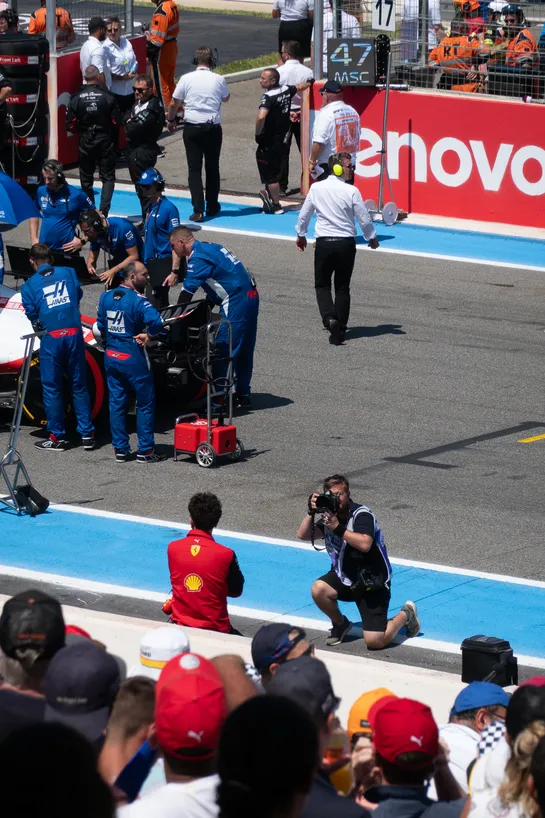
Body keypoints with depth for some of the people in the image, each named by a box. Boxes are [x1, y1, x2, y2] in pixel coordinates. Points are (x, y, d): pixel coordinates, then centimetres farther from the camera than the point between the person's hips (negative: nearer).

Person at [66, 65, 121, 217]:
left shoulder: (76, 98, -7)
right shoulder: (107, 97, -11)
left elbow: (70, 125, -6)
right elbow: (116, 122, -8)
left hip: (85, 142, 1)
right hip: (105, 141, -1)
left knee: (86, 179, 15)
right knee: (108, 177, 6)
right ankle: (104, 210, -10)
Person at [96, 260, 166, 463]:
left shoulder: (106, 298, 5)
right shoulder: (137, 300, -17)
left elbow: (100, 325, 13)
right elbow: (156, 321, -31)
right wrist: (148, 335, -12)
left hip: (111, 357, 6)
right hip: (133, 359, -6)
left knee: (116, 403, 13)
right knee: (145, 404, 5)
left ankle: (120, 450, 16)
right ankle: (145, 451, 7)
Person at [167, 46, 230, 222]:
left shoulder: (186, 79, -7)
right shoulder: (218, 80, -5)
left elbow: (173, 103, 1)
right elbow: (226, 98, 15)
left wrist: (171, 119, 17)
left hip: (192, 128, -1)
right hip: (212, 127, 1)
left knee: (194, 168, 1)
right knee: (212, 167, 15)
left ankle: (198, 210, -8)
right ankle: (212, 206, 24)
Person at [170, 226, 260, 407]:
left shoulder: (198, 258, -13)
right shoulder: (209, 248, 17)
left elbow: (187, 292, -13)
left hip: (236, 302, -10)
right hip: (251, 296, 10)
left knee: (223, 350, -6)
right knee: (243, 350, 17)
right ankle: (243, 395, 25)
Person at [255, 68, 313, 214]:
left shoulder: (268, 96, -21)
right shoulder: (286, 90, 2)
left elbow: (261, 117, -36)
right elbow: (301, 86, 25)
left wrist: (258, 133, -20)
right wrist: (310, 83, 47)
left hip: (268, 142, -8)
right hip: (282, 140, 8)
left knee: (270, 175, 1)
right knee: (274, 172, 19)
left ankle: (276, 205, 5)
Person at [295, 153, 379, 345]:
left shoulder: (316, 188, -2)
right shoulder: (351, 191, -10)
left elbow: (304, 214, 9)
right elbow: (364, 219, -5)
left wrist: (301, 235, 27)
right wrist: (372, 238, 14)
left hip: (324, 243, 1)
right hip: (346, 243, -1)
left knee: (322, 285, 12)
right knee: (342, 287, 13)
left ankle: (330, 318, -13)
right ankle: (341, 328, 11)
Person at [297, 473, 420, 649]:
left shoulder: (361, 514, -19)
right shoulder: (331, 515, 2)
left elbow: (364, 544, -36)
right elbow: (303, 535, -4)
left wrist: (338, 528, -37)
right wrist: (311, 512, -19)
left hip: (372, 583, -6)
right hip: (345, 577, 6)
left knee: (375, 641, -15)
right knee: (318, 590, -26)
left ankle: (406, 615, 18)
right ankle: (340, 624, 5)